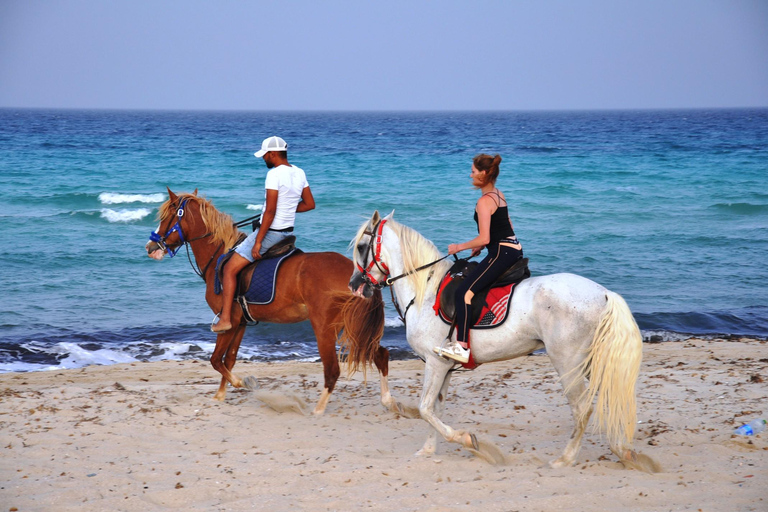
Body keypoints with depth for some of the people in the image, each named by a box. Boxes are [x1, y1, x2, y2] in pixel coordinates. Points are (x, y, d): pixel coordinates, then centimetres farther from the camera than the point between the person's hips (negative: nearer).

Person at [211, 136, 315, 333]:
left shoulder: (274, 174, -19)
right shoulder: (299, 173, 6)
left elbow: (270, 210, -23)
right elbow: (310, 204, 14)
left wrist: (258, 241, -20)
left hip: (270, 232, -9)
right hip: (287, 232, 9)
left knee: (230, 269, -4)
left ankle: (225, 318, -9)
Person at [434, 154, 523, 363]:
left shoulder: (484, 201, -13)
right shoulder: (499, 195, 16)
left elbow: (484, 238, -18)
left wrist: (459, 247, -6)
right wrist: (481, 245, 18)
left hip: (501, 253, -11)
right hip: (514, 250, 11)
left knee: (464, 292, -17)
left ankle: (462, 346, -26)